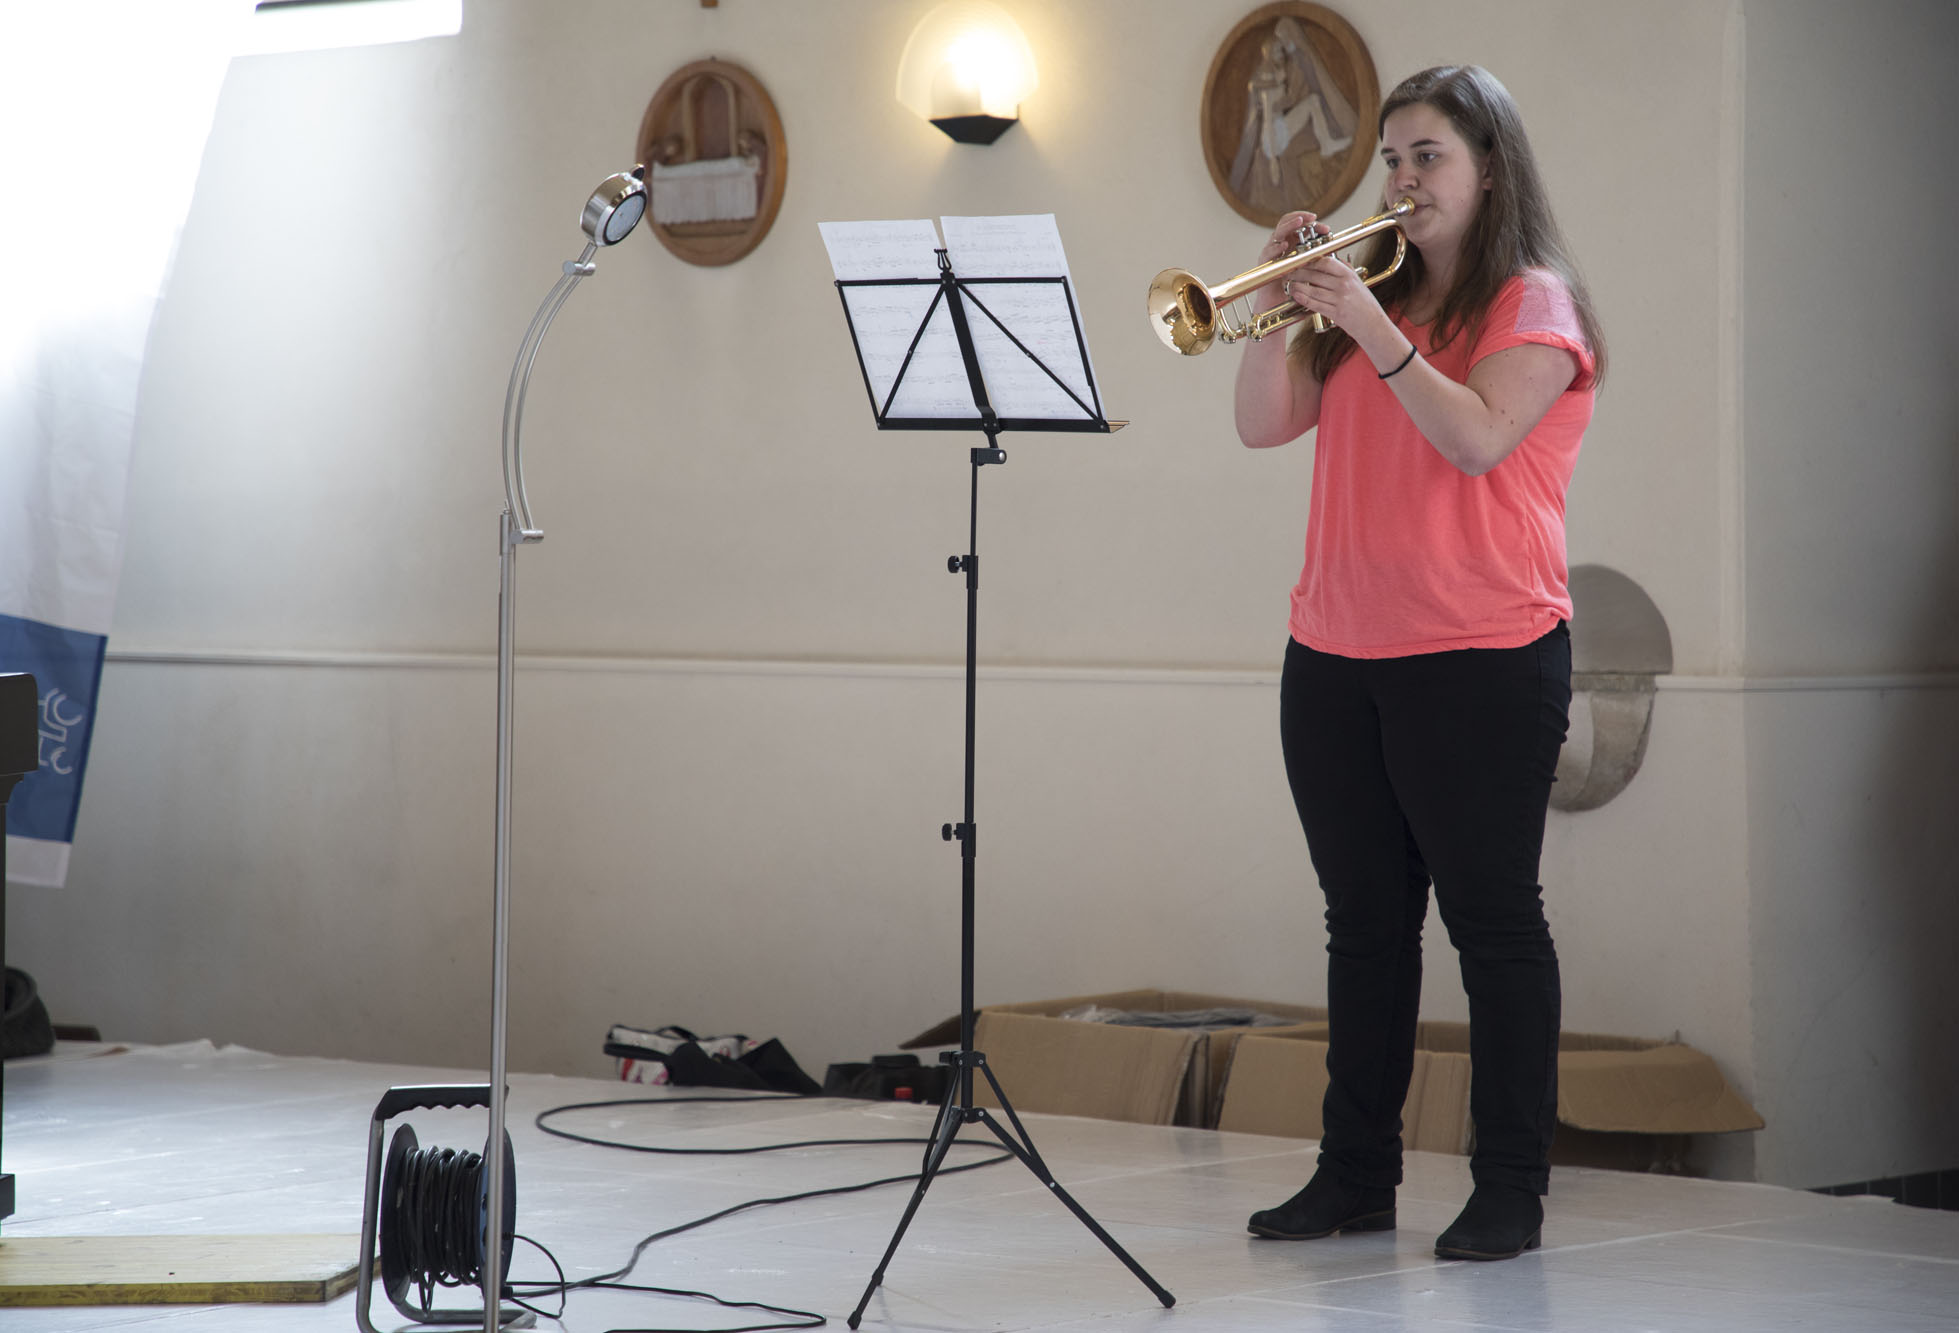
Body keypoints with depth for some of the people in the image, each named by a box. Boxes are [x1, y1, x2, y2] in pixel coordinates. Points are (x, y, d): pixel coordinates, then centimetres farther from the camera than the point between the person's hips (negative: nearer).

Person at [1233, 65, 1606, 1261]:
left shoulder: (1535, 301, -2)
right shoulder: (1372, 295, 15)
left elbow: (1477, 437, -18)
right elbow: (1265, 425, 8)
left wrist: (1371, 328, -23)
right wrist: (1286, 306, -5)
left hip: (1481, 658, -6)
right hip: (1336, 655, 6)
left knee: (1493, 918, -3)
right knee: (1365, 923, 9)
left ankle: (1513, 1192, 2)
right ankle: (1356, 1176, 15)